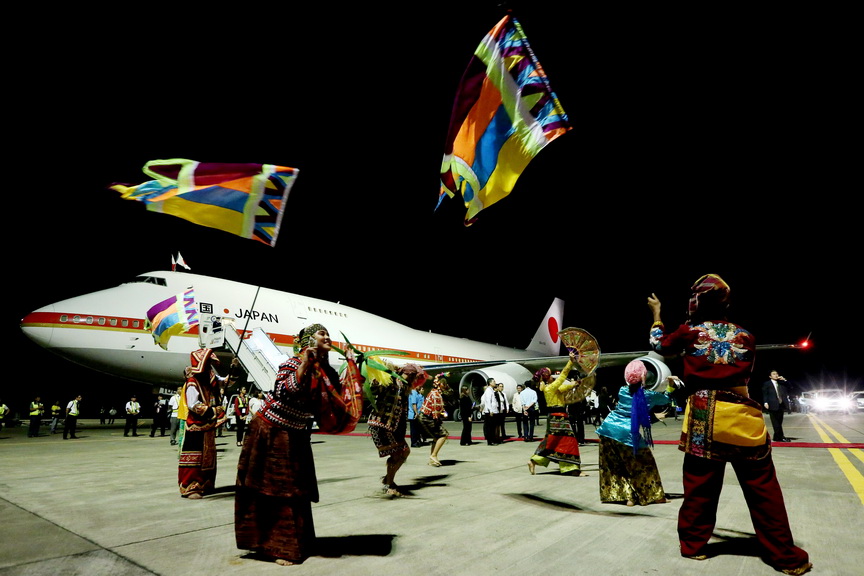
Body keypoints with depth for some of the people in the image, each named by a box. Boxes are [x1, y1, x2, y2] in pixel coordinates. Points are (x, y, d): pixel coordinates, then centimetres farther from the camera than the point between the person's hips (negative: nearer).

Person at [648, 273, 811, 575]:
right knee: (763, 490, 9)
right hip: (742, 417, 1)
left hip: (704, 417, -1)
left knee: (699, 487, 9)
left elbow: (659, 345, 18)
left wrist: (656, 314, 32)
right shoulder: (744, 335, 8)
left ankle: (693, 545, 21)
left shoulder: (690, 331, 1)